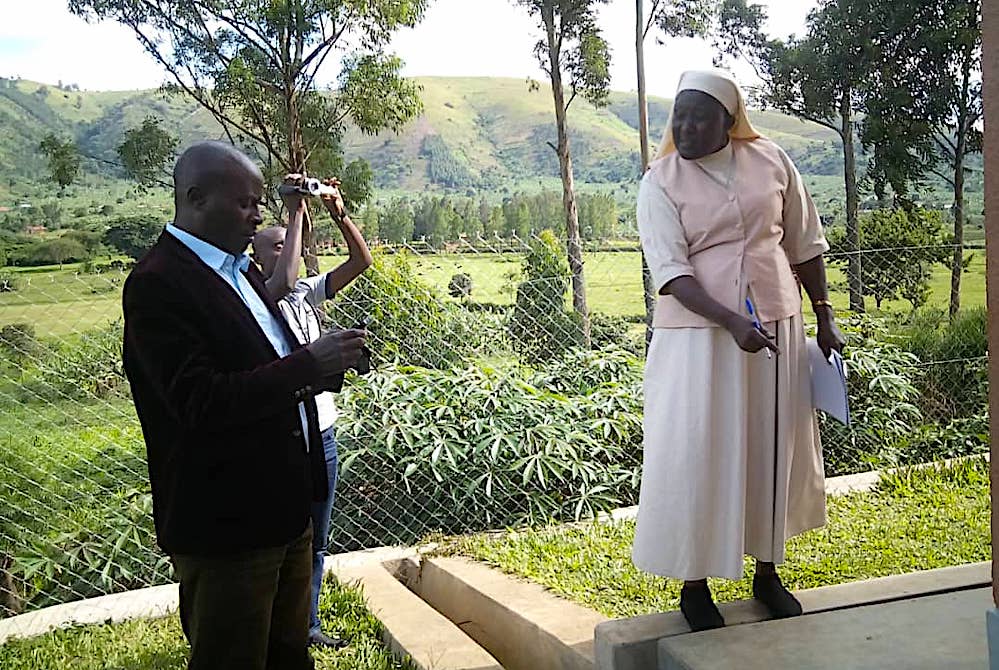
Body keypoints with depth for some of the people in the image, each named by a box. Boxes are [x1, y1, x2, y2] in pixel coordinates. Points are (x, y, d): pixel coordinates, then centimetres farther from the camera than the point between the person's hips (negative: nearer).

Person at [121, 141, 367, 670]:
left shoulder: (241, 272, 12)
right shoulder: (157, 284, -16)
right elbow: (201, 402, -24)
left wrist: (328, 363, -2)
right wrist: (309, 364, -21)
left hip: (284, 510, 9)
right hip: (224, 528, -9)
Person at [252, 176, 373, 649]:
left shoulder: (307, 292, 9)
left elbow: (360, 261, 4)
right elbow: (283, 282, -31)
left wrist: (339, 213, -9)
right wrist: (295, 214, -23)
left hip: (321, 433, 7)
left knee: (316, 541, 17)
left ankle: (307, 624, 31)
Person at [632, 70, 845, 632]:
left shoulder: (770, 160, 2)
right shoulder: (662, 182, -6)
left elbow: (804, 243, 10)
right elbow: (671, 270, -15)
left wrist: (825, 315, 10)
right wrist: (731, 321, -27)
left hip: (778, 324, 3)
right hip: (699, 333, -3)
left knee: (774, 446, 12)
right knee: (697, 452, 0)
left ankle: (768, 570, 30)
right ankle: (694, 581, 16)